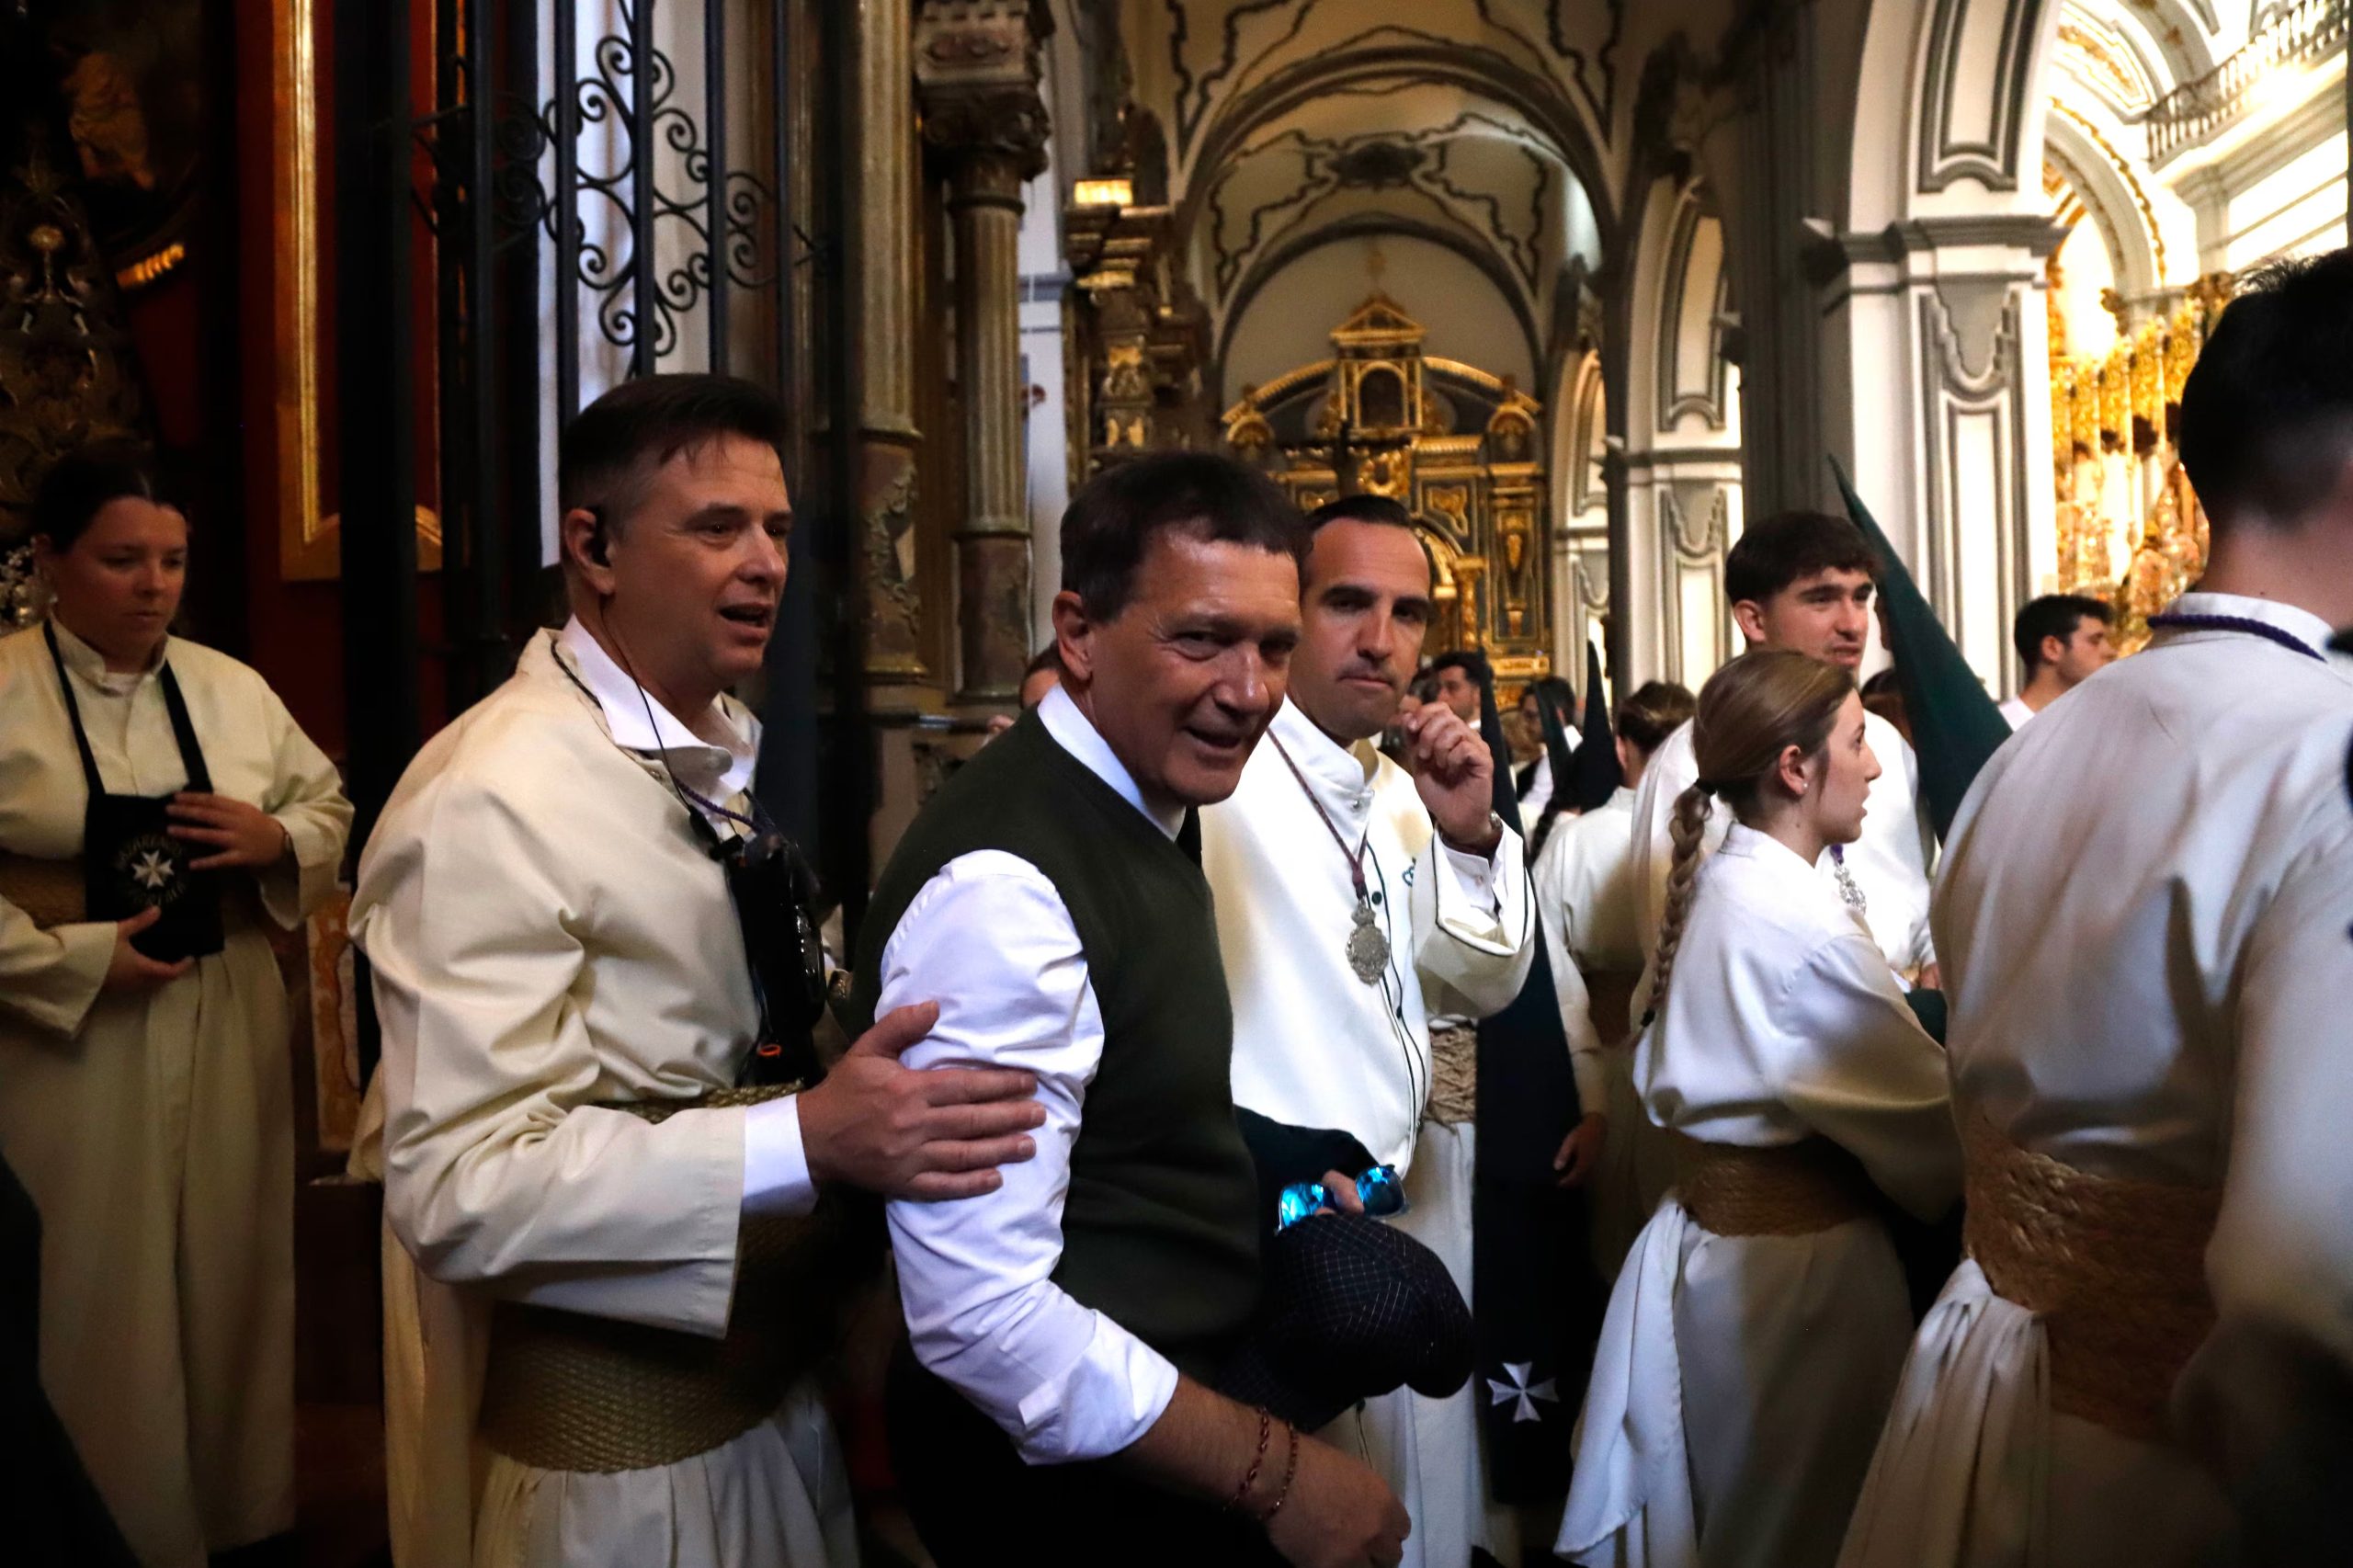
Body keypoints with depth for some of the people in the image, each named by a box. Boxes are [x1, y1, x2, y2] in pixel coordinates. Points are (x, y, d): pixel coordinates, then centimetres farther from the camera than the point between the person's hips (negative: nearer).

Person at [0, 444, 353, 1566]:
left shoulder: (233, 691, 4)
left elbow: (330, 813, 11)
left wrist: (278, 841, -10)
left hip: (228, 1032, 4)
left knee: (229, 1277, 15)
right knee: (97, 1299, 5)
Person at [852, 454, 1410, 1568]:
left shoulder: (1144, 804, 2)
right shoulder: (1005, 889, -27)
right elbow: (983, 1318, -29)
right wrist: (1273, 1475, -21)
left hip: (1154, 1409, 9)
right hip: (1071, 1476, -8)